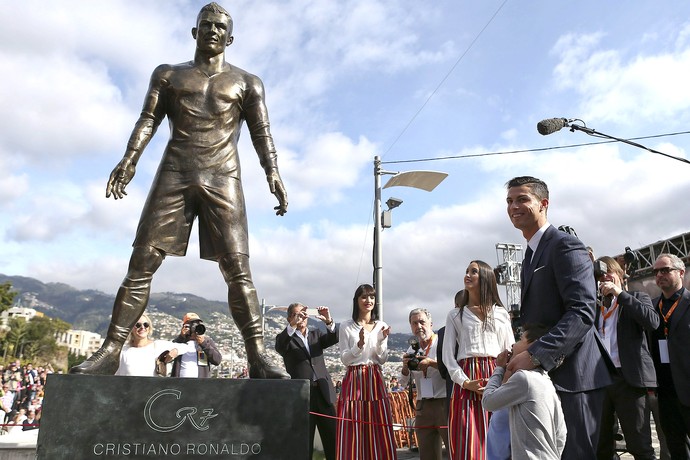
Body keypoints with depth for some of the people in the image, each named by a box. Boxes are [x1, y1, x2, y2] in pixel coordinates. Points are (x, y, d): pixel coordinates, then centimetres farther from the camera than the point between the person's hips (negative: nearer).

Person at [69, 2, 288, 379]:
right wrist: (129, 158, -9)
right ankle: (110, 351, 0)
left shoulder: (247, 82, 17)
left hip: (223, 179, -1)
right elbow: (148, 119, 9)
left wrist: (272, 172, -11)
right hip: (173, 175, 2)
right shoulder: (168, 74, 22)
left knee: (237, 270, -12)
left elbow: (261, 132, 7)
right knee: (141, 263, -5)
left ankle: (258, 358, -13)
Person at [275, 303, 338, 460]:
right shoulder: (286, 338, 7)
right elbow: (279, 346, -16)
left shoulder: (316, 335, 17)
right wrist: (293, 324, -30)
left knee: (333, 440, 3)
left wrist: (328, 321, -20)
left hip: (324, 392, 3)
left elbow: (334, 338, 0)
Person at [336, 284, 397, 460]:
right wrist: (360, 344, -18)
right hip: (354, 381, -2)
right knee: (353, 431, -3)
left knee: (378, 431, 0)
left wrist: (382, 340, -11)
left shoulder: (381, 326, 9)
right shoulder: (346, 327, 3)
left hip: (375, 381, 2)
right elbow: (345, 359, -2)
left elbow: (382, 360, 6)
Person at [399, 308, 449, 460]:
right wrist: (405, 367, -4)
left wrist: (433, 363, -22)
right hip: (423, 406, 5)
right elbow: (403, 382, 14)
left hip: (444, 403, -5)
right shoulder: (411, 350, 13)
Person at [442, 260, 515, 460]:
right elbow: (448, 355, 4)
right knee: (467, 441, -6)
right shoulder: (455, 315, 11)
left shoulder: (501, 313, 14)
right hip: (467, 380, -1)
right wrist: (465, 382, -9)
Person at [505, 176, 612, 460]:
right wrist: (522, 355, 7)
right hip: (543, 374, 9)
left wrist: (535, 355, -26)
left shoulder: (565, 246, -11)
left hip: (571, 375, -9)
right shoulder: (532, 253, 18)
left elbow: (582, 312, -22)